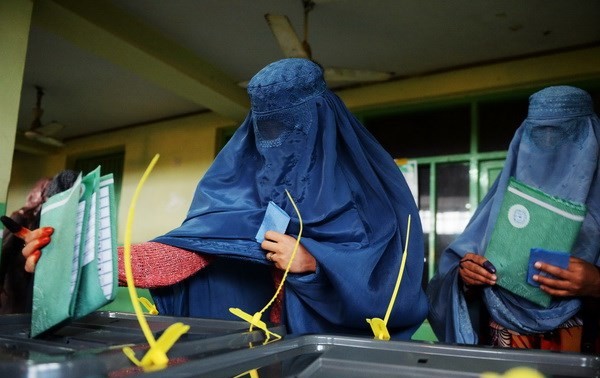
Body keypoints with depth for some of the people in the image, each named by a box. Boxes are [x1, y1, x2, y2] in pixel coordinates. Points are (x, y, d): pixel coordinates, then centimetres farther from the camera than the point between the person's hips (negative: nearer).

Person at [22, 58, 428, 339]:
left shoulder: (365, 175, -5)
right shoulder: (243, 169, 4)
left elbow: (394, 260, -10)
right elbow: (199, 237, -6)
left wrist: (312, 262, -21)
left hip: (340, 334, -3)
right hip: (257, 333, 4)